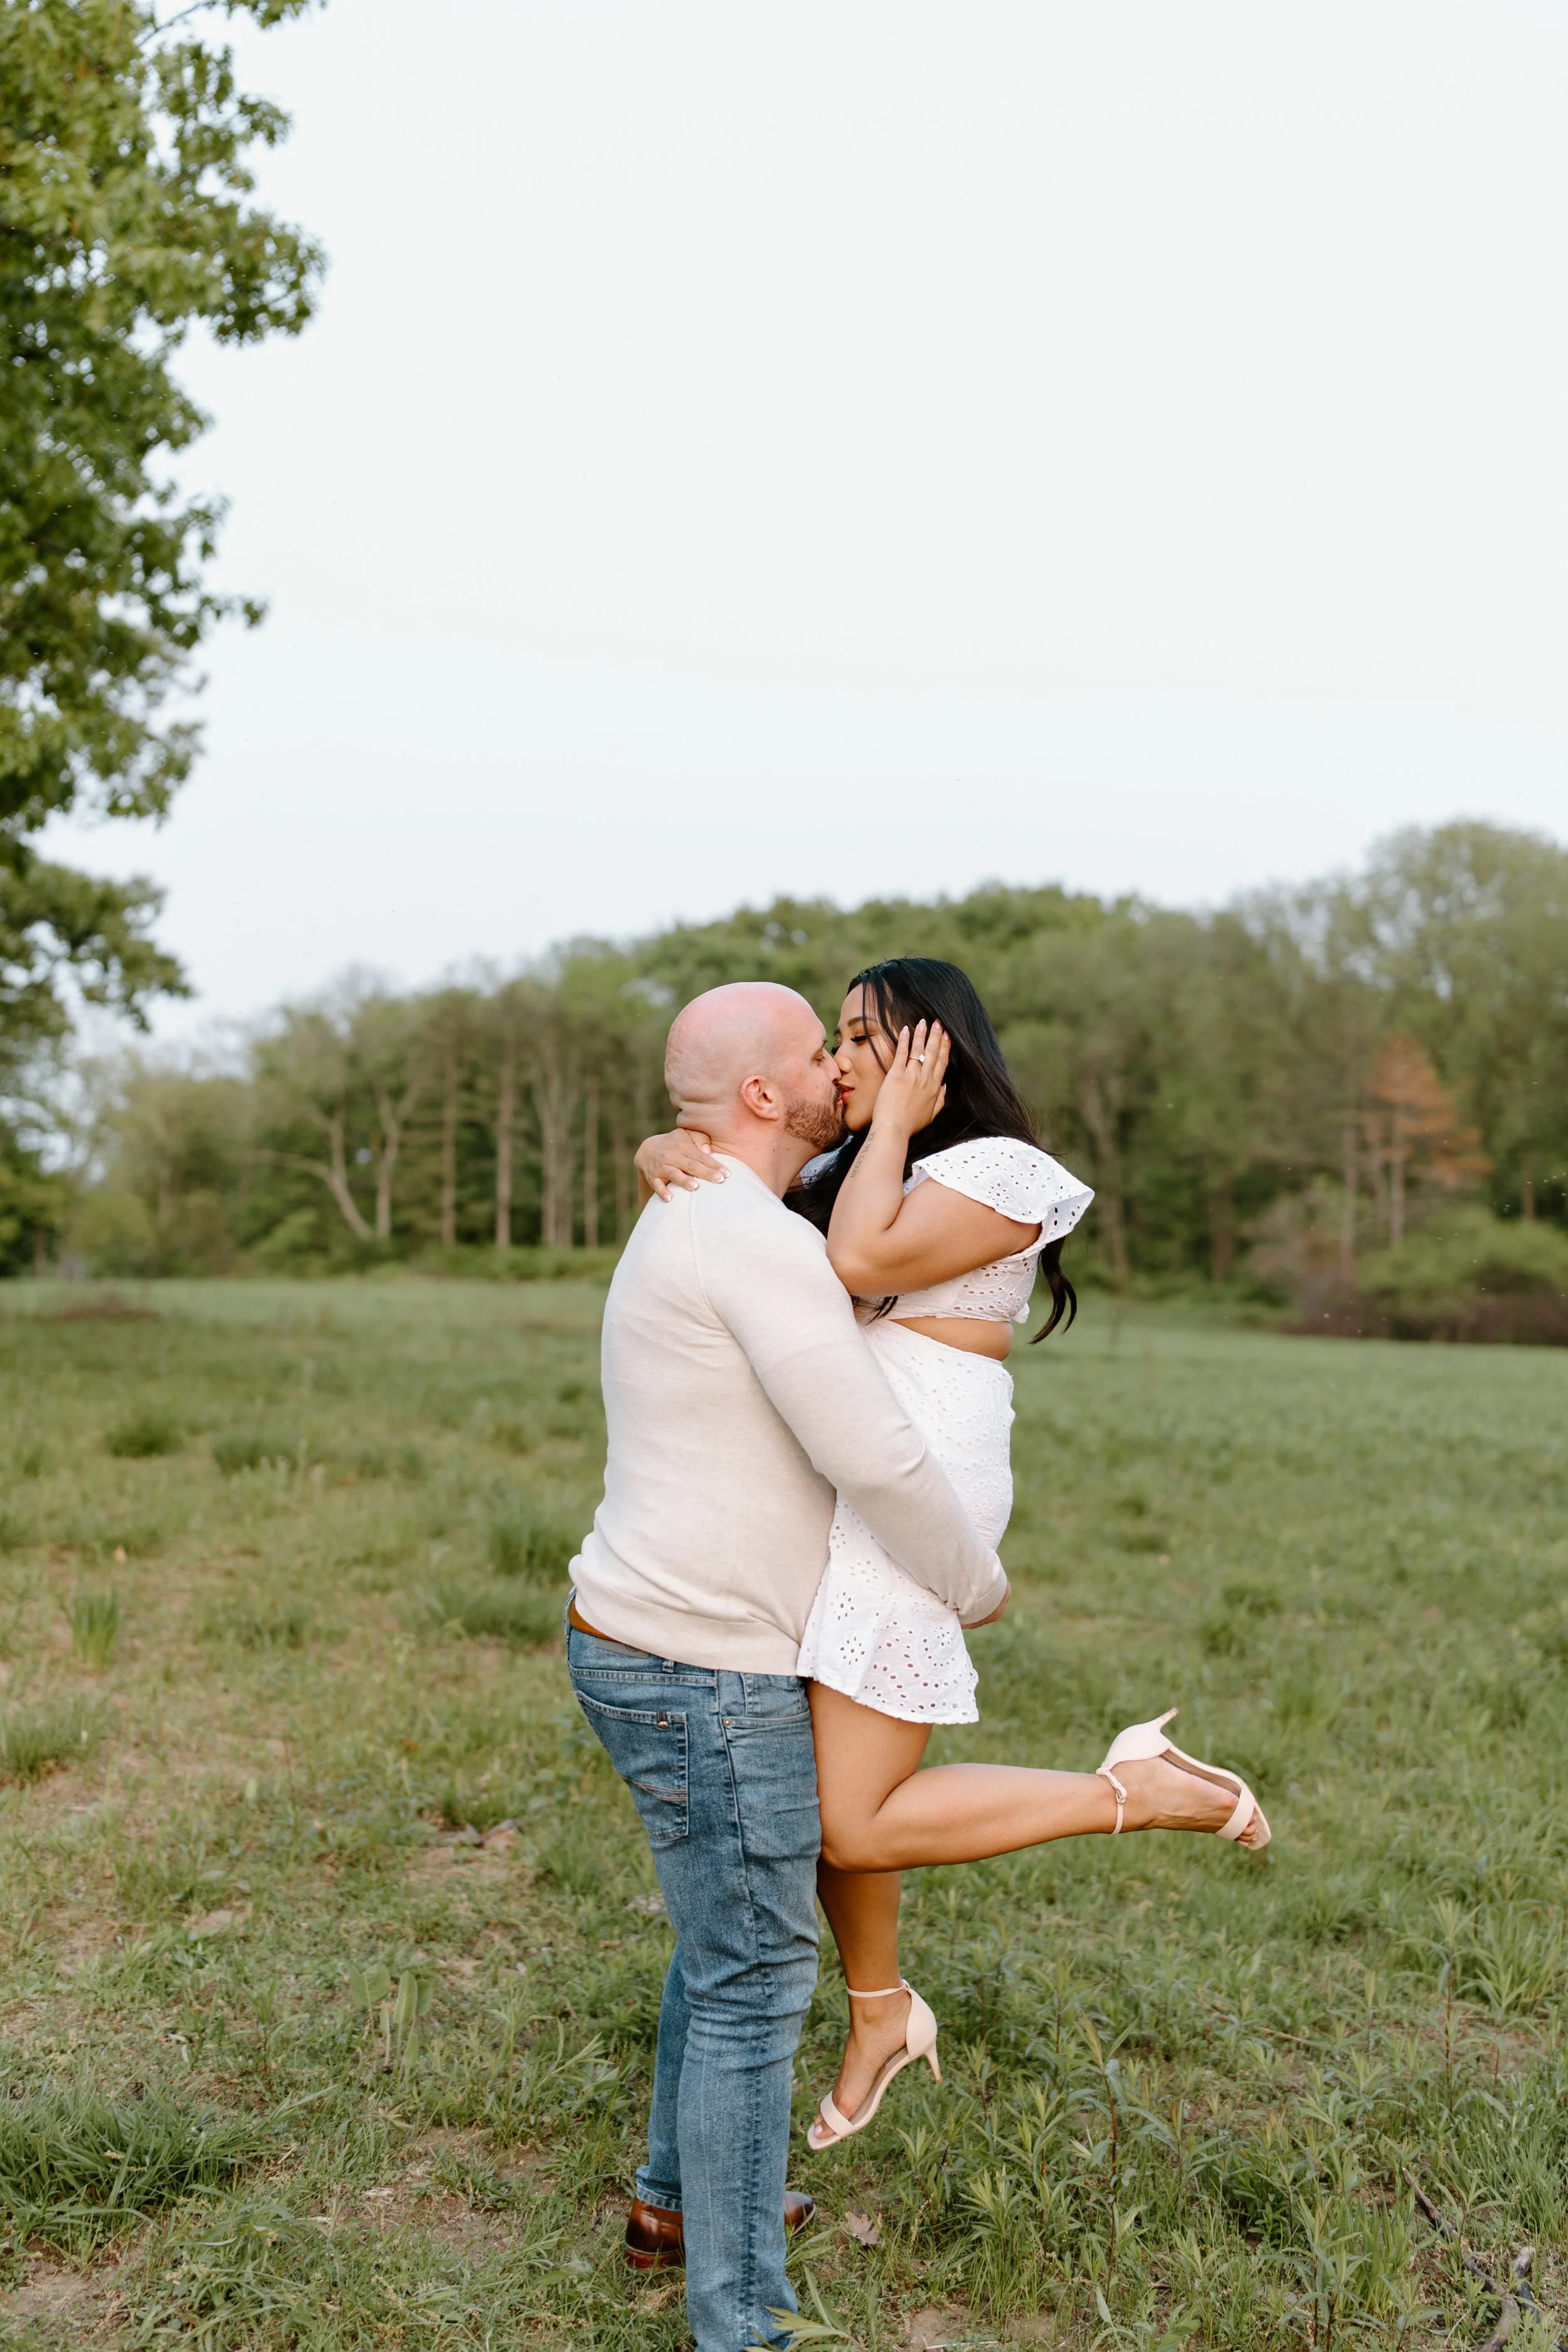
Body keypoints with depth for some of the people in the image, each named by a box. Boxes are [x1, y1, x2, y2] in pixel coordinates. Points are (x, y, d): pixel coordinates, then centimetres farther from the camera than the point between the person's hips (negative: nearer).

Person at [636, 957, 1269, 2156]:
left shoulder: (997, 1173, -8)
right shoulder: (848, 1171, 17)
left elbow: (862, 1261, -21)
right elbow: (712, 1161, 16)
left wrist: (898, 1117, -9)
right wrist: (670, 1152, -8)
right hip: (827, 1508, 9)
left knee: (858, 1828, -9)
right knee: (830, 1793, 17)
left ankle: (1139, 1791, 1)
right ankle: (881, 2014, 39)